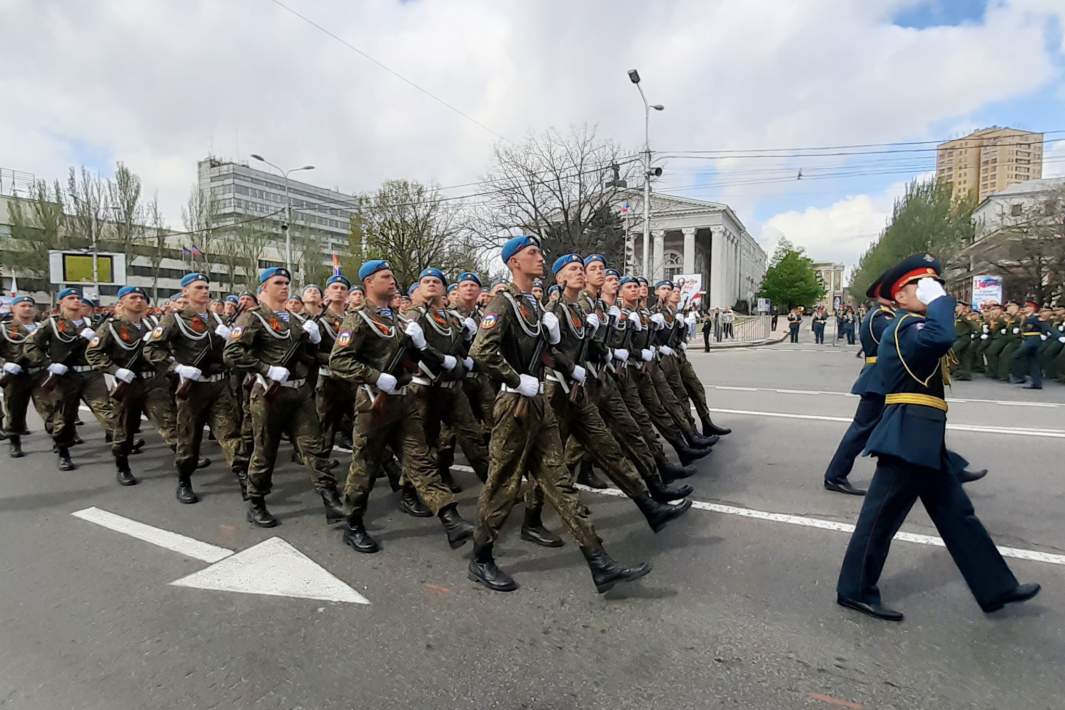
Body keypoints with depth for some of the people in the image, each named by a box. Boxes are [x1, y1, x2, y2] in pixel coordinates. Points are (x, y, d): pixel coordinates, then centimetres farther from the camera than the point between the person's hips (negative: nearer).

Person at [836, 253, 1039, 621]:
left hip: (921, 438, 10)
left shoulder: (911, 326, 18)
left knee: (957, 513, 18)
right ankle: (855, 590, 11)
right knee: (881, 515, -1)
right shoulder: (906, 327, -15)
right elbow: (941, 338, -35)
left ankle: (996, 588, 31)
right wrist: (939, 299, -20)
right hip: (909, 438, -10)